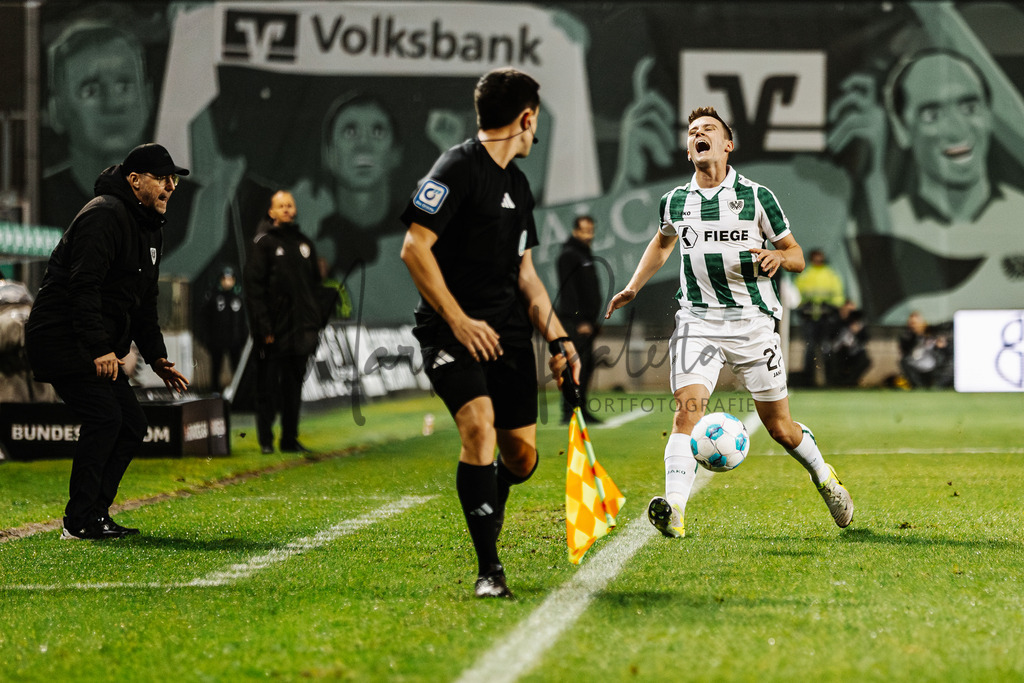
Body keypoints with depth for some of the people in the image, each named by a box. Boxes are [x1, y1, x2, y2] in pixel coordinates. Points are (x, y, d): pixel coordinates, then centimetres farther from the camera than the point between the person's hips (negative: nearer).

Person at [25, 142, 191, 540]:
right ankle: (80, 521, -13)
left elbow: (143, 301, 24)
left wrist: (156, 357, 16)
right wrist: (100, 348, -31)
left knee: (132, 424, 5)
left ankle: (94, 514, 10)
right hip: (61, 339, -10)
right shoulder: (105, 216, -16)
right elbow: (83, 286, -25)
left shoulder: (150, 228, 16)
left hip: (98, 347, 10)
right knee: (104, 416, -19)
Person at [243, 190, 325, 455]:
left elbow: (315, 284, 18)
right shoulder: (263, 243, -4)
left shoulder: (304, 243, 14)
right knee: (268, 387, 0)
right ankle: (265, 440, 7)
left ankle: (290, 439, 14)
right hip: (274, 331, -5)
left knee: (294, 386, 9)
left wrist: (315, 322, 10)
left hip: (300, 330, 5)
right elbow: (253, 286, -9)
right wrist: (263, 326, -16)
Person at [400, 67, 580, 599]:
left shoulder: (518, 184, 19)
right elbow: (414, 247, -15)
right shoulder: (458, 168, -9)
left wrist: (558, 339, 15)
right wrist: (459, 321, -19)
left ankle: (486, 514, 37)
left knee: (521, 457, 3)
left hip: (508, 334, 8)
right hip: (452, 331, -8)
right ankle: (488, 569, -22)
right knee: (480, 424, -26)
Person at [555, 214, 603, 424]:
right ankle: (569, 412, -14)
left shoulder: (586, 255, 21)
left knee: (586, 366, 8)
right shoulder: (568, 255, -8)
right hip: (574, 321, -9)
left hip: (586, 322, 9)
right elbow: (568, 290, -15)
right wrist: (580, 321, -19)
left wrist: (594, 320, 20)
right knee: (576, 365, -13)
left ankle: (580, 409, 12)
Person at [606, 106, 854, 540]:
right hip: (697, 321, 1)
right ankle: (674, 511, -32)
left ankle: (824, 476, 35)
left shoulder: (756, 197, 0)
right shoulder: (674, 202, 8)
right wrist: (633, 288, 22)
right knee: (688, 407, -21)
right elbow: (662, 242, 31)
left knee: (779, 426, 5)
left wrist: (777, 257, -17)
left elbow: (796, 255, 5)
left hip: (752, 321, -1)